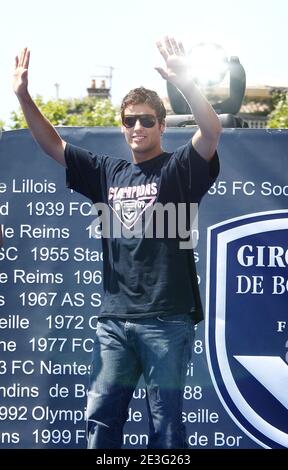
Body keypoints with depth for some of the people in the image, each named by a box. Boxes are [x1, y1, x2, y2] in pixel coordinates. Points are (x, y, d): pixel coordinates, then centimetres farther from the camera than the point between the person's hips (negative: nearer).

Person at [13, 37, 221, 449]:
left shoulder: (178, 169, 0)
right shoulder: (108, 173, 15)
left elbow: (212, 131, -18)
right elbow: (52, 144, 17)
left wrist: (184, 81, -32)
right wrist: (23, 96, 5)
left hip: (167, 319, -5)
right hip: (114, 318, 5)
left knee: (166, 424, 2)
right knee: (101, 418, 4)